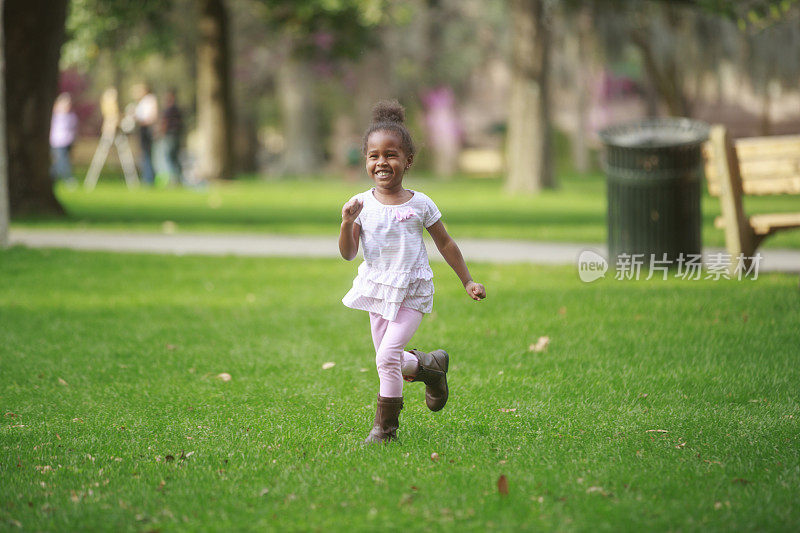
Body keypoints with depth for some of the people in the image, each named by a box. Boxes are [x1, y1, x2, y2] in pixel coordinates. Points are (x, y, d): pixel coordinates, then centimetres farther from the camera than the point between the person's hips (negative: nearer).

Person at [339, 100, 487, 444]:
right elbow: (348, 254, -6)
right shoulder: (362, 204, -6)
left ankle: (385, 425, -1)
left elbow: (445, 244, 3)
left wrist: (467, 281, 7)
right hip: (376, 288, 4)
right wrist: (347, 223, -24)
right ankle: (431, 365, 42)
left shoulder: (420, 205, -9)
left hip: (411, 291, -3)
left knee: (387, 355, -16)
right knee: (390, 362, 10)